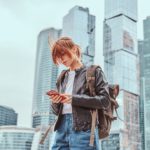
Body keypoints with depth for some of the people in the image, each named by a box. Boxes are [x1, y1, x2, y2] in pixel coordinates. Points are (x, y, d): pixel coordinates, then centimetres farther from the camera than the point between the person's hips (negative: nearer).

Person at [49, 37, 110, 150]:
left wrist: (74, 99, -15)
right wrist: (55, 102, -2)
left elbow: (104, 100, -6)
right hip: (62, 127, 5)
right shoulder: (62, 78, 21)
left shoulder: (94, 72, 6)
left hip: (83, 128, -5)